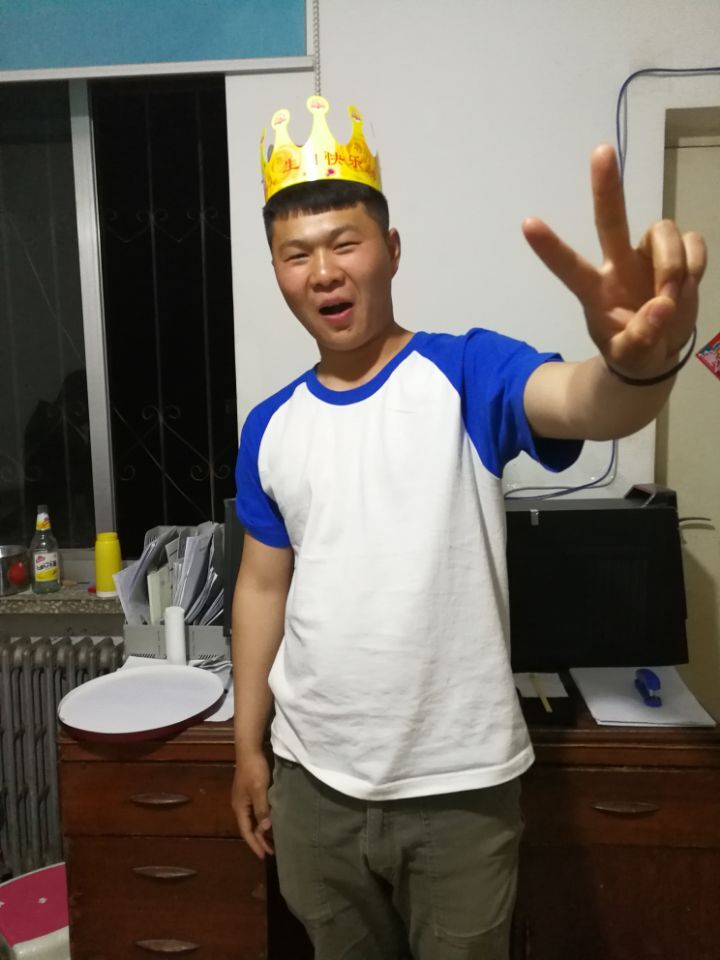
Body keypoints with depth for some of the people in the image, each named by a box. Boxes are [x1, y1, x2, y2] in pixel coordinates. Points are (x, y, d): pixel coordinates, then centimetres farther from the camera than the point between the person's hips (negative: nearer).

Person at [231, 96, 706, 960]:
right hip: (312, 779, 4)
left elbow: (587, 405, -32)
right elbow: (263, 585, 7)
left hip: (459, 784, -3)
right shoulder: (270, 427, 1)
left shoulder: (468, 373, -12)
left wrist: (640, 364, -56)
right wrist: (246, 745, 10)